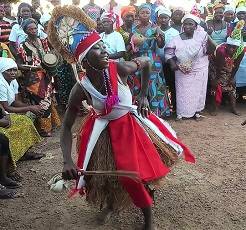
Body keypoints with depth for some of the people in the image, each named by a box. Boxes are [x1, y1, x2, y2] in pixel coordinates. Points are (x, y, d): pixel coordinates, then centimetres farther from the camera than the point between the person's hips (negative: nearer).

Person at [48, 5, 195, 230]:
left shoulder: (119, 68, -24)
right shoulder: (81, 89, -23)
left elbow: (146, 62, -3)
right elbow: (66, 127, -15)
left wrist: (143, 96, -3)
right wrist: (67, 161, -27)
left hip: (131, 124, 0)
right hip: (105, 131, 0)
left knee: (139, 171, 0)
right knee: (105, 172, 10)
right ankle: (111, 203, 45)